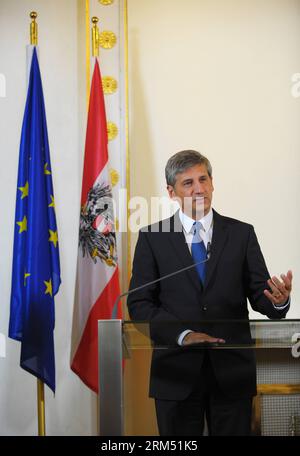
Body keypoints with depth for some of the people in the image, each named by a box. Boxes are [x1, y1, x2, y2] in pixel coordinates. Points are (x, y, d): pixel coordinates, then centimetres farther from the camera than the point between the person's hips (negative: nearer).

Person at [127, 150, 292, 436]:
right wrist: (182, 334, -16)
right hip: (176, 370, -1)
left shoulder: (241, 234, 5)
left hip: (232, 370, 1)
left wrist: (279, 301, -22)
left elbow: (259, 294, 2)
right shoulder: (152, 237, 2)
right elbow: (139, 304, -2)